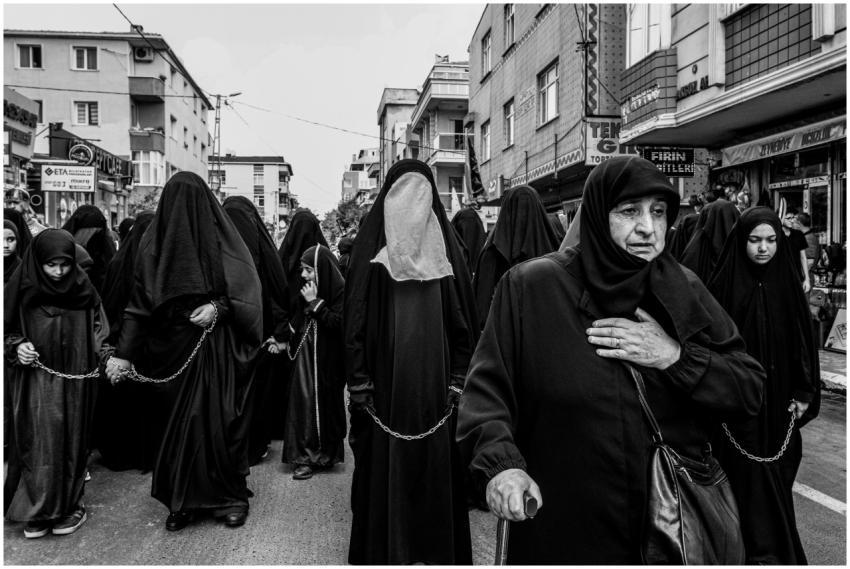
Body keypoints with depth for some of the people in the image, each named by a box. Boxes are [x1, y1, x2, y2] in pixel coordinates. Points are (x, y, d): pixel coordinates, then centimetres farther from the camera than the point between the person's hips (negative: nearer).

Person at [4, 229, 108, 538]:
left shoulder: (83, 290, 0)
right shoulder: (20, 291, -3)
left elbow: (98, 330, 4)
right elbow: (6, 331, 6)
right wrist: (17, 346, -14)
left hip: (74, 382, 1)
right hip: (34, 385, -1)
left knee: (71, 441, 6)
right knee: (38, 444, 0)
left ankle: (70, 506, 20)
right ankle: (38, 510, 15)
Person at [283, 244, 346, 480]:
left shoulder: (340, 292, -12)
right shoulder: (305, 292, 7)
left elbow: (339, 324, -21)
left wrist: (315, 302, -20)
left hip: (327, 361, -5)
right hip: (304, 357, 5)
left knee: (325, 403, 3)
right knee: (303, 401, 1)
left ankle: (327, 454, 18)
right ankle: (304, 457, 9)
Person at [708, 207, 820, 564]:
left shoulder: (786, 284, 1)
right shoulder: (725, 285, -7)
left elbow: (804, 340, 5)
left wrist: (804, 393, 1)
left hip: (779, 400, 3)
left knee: (778, 470, 11)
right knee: (748, 471, 1)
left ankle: (771, 542, 30)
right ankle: (762, 549, 15)